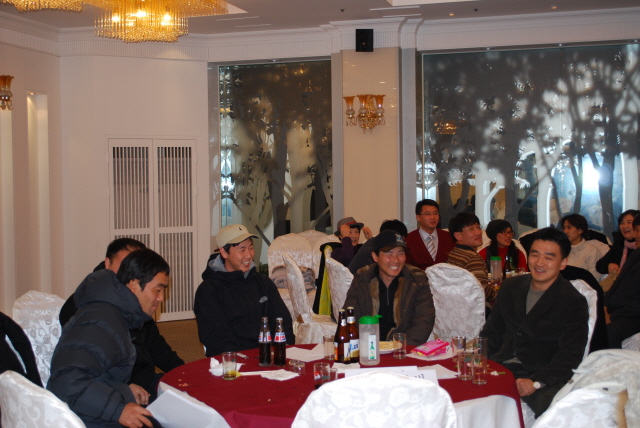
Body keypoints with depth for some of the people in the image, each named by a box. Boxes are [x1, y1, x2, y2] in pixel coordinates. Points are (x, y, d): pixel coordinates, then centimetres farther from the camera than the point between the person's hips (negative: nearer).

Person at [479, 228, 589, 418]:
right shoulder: (511, 286, 14)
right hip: (502, 366, 5)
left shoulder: (574, 302, -3)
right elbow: (492, 331, 19)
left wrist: (535, 382, -24)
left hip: (544, 375, -4)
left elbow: (570, 356, -10)